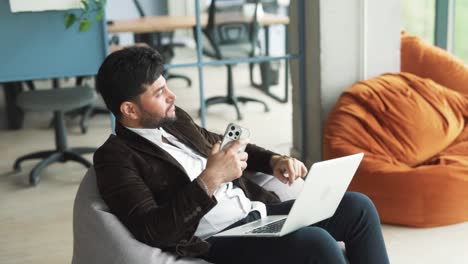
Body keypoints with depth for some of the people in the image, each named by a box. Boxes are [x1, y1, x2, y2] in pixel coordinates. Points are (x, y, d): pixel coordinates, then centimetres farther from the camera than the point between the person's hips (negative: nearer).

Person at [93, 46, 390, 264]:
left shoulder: (175, 120, 13)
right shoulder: (115, 157, -10)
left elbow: (222, 146, 29)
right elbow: (152, 232, -21)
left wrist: (273, 160, 10)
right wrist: (209, 179, -25)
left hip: (257, 210, 9)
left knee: (358, 207, -2)